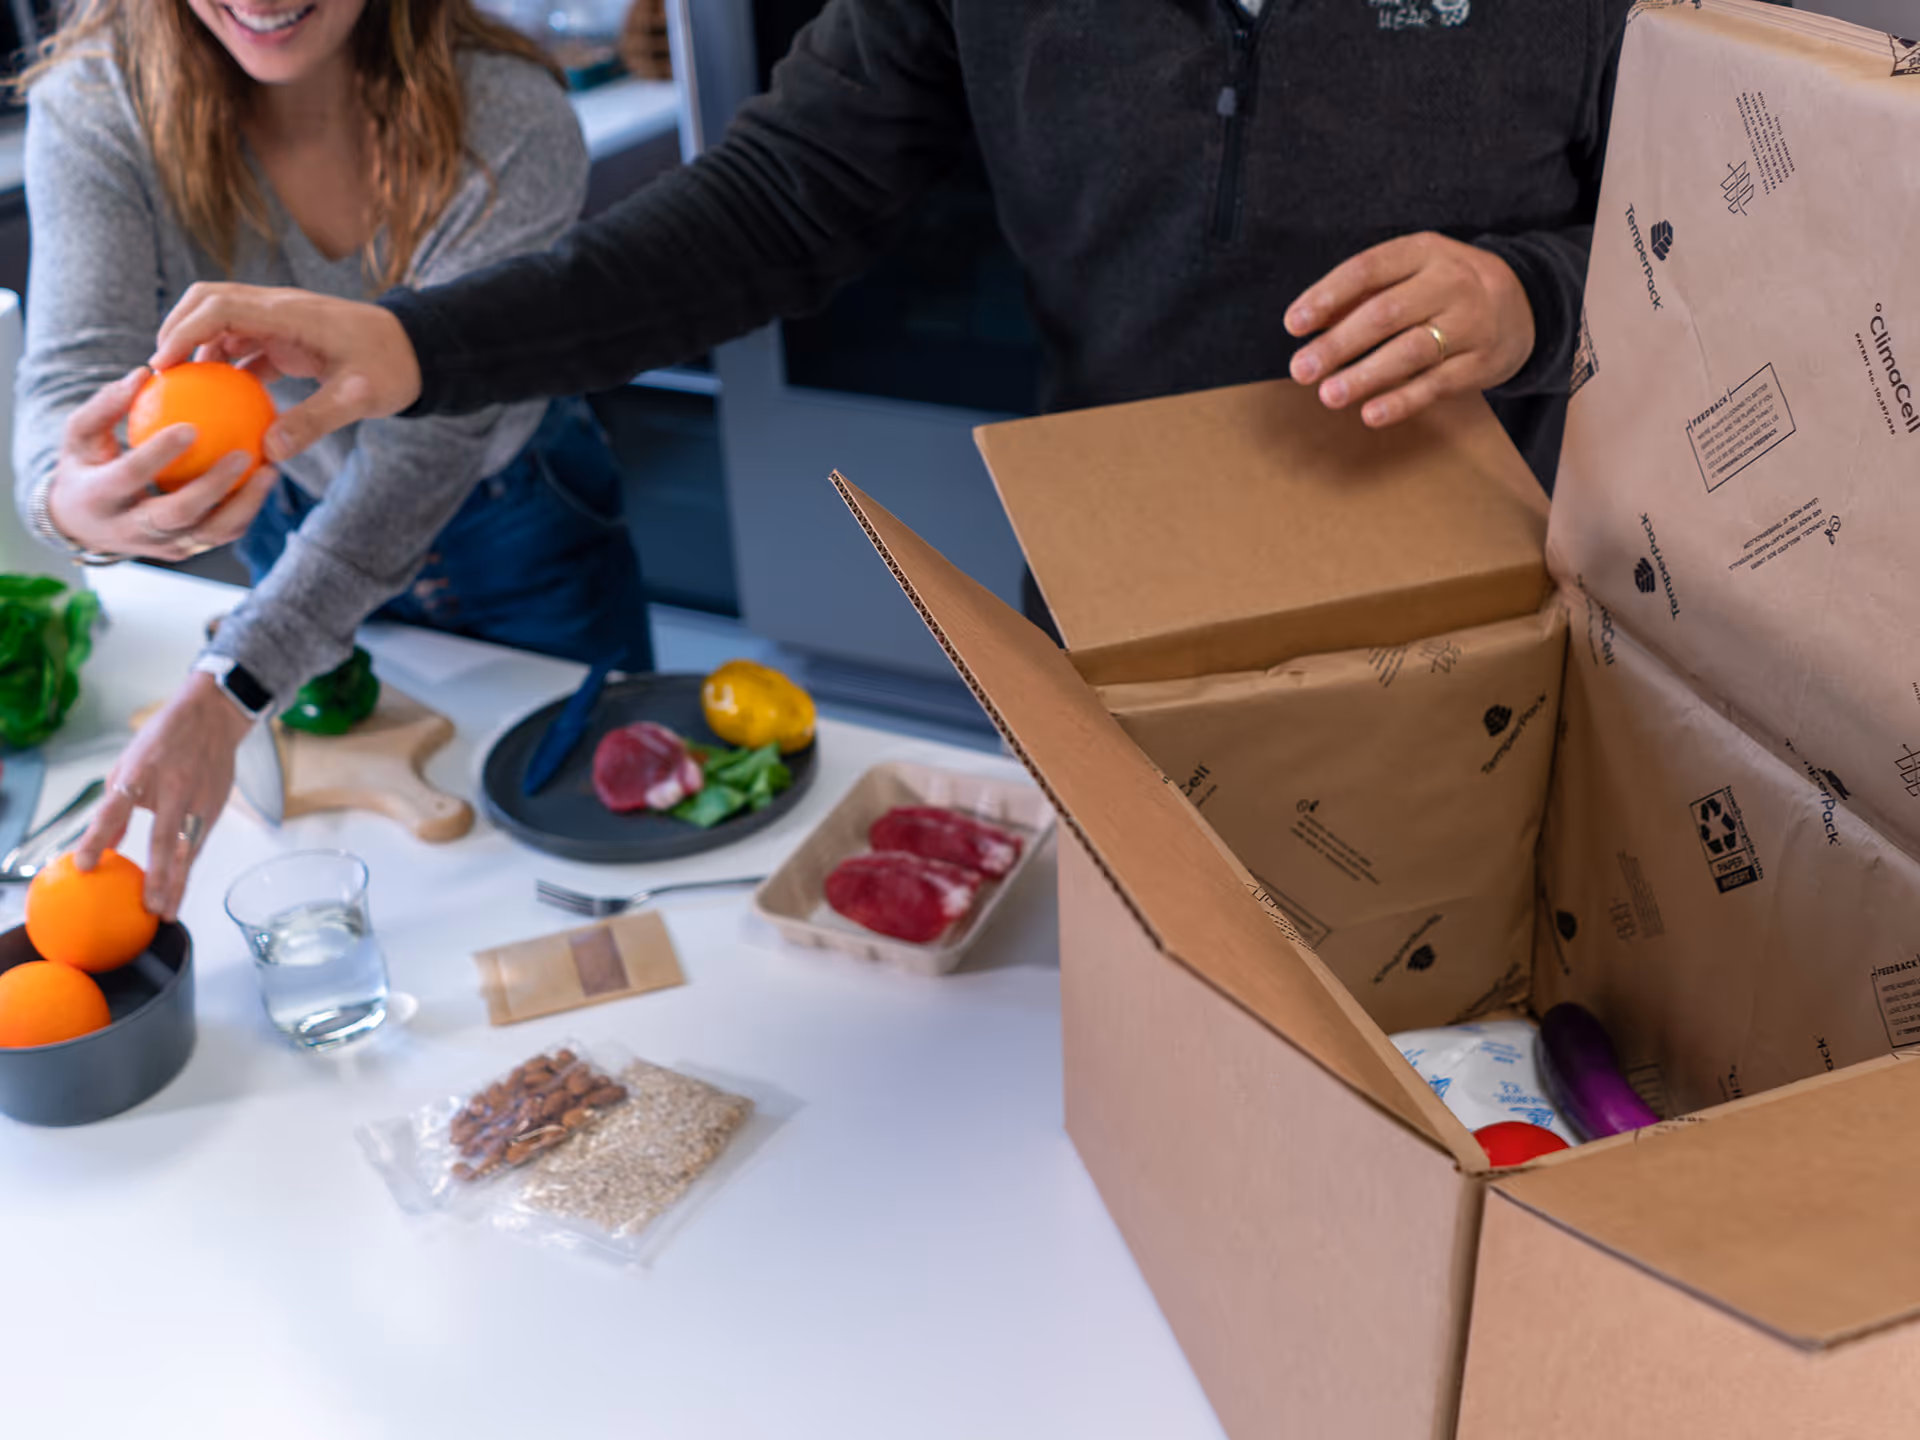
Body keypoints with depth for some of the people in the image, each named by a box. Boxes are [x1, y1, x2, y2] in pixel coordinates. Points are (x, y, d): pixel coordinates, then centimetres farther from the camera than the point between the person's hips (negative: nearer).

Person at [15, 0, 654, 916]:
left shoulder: (514, 126, -32)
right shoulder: (91, 106, -23)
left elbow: (416, 457, -34)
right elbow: (73, 369, -32)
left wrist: (225, 696, -42)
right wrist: (69, 501, -59)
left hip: (525, 537, -2)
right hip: (293, 525, 2)